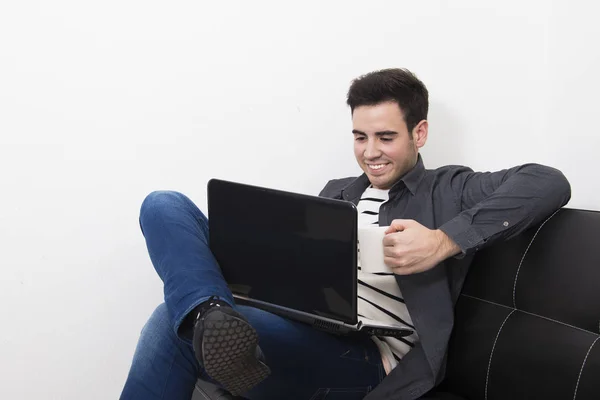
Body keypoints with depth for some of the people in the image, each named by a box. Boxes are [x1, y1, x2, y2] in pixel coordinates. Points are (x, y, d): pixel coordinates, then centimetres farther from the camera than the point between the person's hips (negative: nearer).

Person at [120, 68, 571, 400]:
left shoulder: (447, 190, 7)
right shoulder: (338, 192, 28)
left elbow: (550, 182, -9)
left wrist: (444, 241, -20)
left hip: (360, 356, -8)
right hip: (294, 324, 8)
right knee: (165, 206, -12)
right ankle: (211, 316, -35)